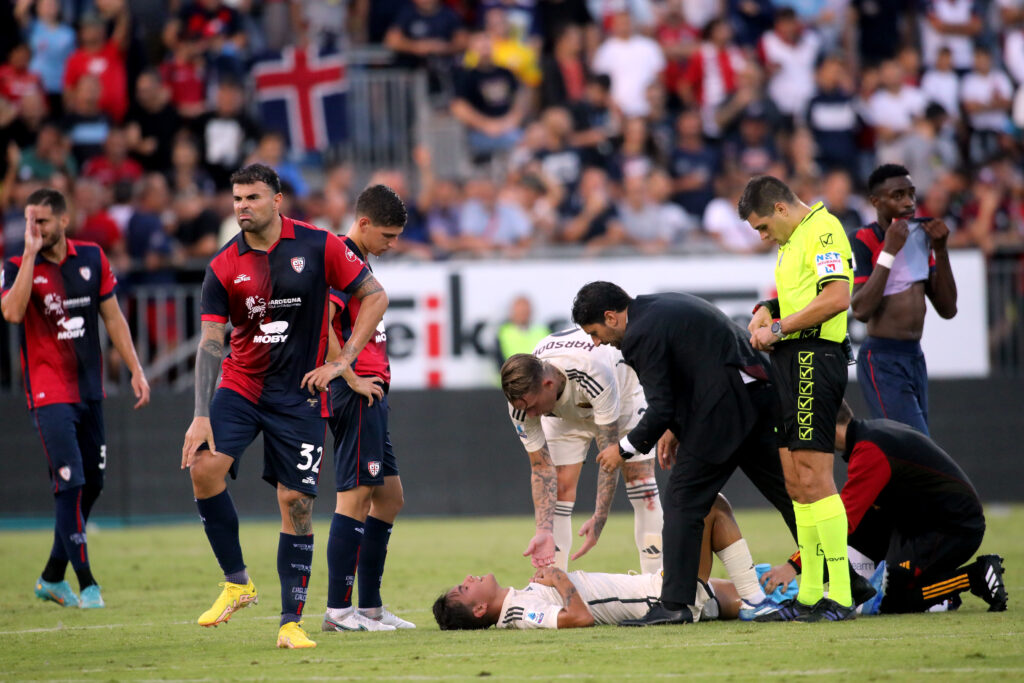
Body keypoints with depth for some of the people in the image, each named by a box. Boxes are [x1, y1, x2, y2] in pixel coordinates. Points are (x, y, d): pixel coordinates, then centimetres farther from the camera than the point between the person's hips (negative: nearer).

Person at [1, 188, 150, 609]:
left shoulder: (92, 258, 4)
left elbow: (113, 318, 12)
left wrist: (136, 370, 8)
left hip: (89, 390, 5)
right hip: (49, 394, -5)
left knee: (92, 485, 9)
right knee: (71, 485, -13)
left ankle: (52, 577, 23)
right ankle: (86, 584, -9)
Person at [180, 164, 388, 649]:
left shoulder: (318, 246, -7)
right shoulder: (224, 267, -3)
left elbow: (374, 297, 0)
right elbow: (210, 342, -7)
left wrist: (342, 363, -7)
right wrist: (201, 417, -17)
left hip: (300, 394, -2)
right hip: (241, 386, 2)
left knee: (296, 501, -4)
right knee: (204, 466, -20)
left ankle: (291, 621, 3)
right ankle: (236, 581, -4)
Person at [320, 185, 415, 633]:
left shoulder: (358, 262, 20)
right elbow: (320, 322, -23)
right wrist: (352, 378, -20)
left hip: (368, 396, 11)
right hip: (358, 395, -11)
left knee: (389, 497, 12)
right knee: (356, 497, -9)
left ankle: (370, 607, 15)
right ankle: (338, 610, -9)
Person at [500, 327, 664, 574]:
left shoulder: (593, 372, -46)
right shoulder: (522, 400, -33)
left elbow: (610, 452, -40)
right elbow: (541, 467, -24)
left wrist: (599, 519, -43)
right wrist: (544, 530, -35)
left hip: (623, 394, -3)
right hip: (566, 414, 3)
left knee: (640, 478, -13)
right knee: (560, 487, -13)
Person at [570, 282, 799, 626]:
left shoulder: (642, 334, -12)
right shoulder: (663, 306, 18)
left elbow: (660, 408, -13)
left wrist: (625, 448, 1)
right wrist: (676, 428, 22)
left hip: (722, 412, -10)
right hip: (760, 400, 10)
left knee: (682, 503, -3)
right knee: (787, 493, 14)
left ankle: (674, 604, -5)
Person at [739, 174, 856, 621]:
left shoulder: (822, 230, -11)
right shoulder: (792, 240, 21)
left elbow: (836, 297, -22)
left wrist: (780, 328, -15)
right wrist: (767, 311, 11)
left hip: (815, 358, -10)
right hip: (790, 364, 10)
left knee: (814, 479, -14)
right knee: (796, 485, 10)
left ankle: (840, 597, -15)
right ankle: (809, 596, 13)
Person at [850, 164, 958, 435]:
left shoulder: (920, 237, 13)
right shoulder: (864, 240, -9)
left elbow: (947, 309, 13)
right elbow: (861, 309, -22)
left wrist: (940, 250, 2)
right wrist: (889, 251, -21)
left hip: (916, 359, 8)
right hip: (882, 362, -8)